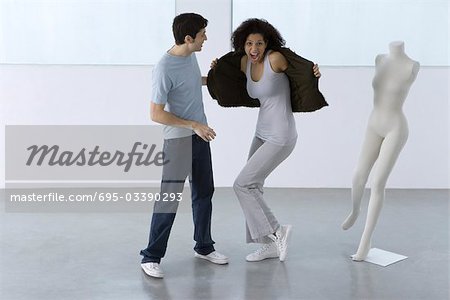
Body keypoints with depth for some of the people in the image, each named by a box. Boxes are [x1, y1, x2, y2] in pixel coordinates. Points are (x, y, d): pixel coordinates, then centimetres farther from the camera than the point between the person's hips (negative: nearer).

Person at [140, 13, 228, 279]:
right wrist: (194, 125, -19)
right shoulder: (165, 69, -23)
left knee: (204, 192, 14)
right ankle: (151, 257, 2)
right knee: (169, 197, -8)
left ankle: (204, 247, 28)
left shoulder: (190, 55, 2)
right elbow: (156, 114, -19)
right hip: (178, 139, -8)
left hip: (200, 136, 8)